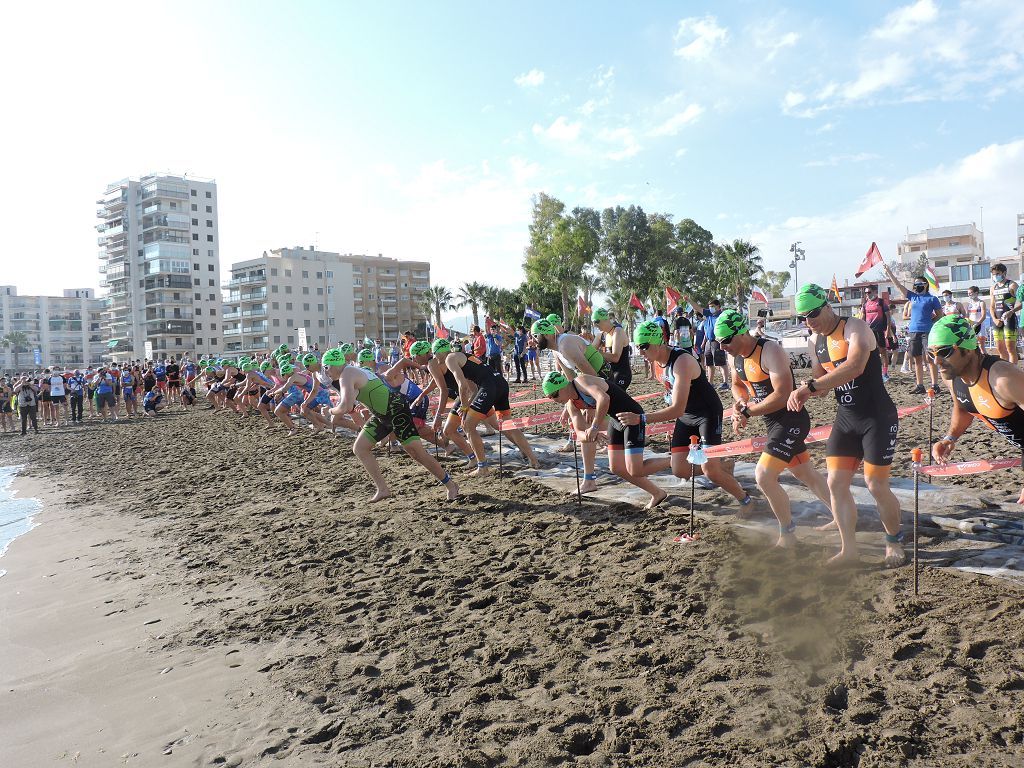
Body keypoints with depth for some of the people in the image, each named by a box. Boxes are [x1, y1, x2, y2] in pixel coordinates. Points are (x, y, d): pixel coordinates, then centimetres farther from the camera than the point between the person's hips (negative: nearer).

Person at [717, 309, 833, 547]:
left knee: (764, 476, -14)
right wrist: (741, 401, -2)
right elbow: (737, 384, 20)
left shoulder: (771, 352, -23)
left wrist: (747, 412, -23)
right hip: (774, 423, 9)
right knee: (807, 474, 20)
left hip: (791, 421, -9)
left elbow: (782, 395, -29)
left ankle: (788, 534, 3)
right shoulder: (736, 356, 3)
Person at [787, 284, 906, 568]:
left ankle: (895, 542, 23)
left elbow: (855, 366, -35)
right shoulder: (815, 341, 7)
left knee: (877, 486, -2)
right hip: (845, 418, 7)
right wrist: (806, 391, -11)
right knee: (836, 483, 3)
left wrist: (810, 386, -39)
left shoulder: (855, 327, -17)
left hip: (877, 417, -7)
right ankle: (848, 549, 14)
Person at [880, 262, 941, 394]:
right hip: (914, 331, 5)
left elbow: (940, 315, 6)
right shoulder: (912, 296, 13)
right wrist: (888, 271, 10)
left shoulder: (932, 299, 0)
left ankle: (934, 385, -2)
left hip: (927, 331, -5)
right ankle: (920, 386, 12)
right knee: (917, 359, 7)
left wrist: (929, 320, -4)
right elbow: (898, 285, 12)